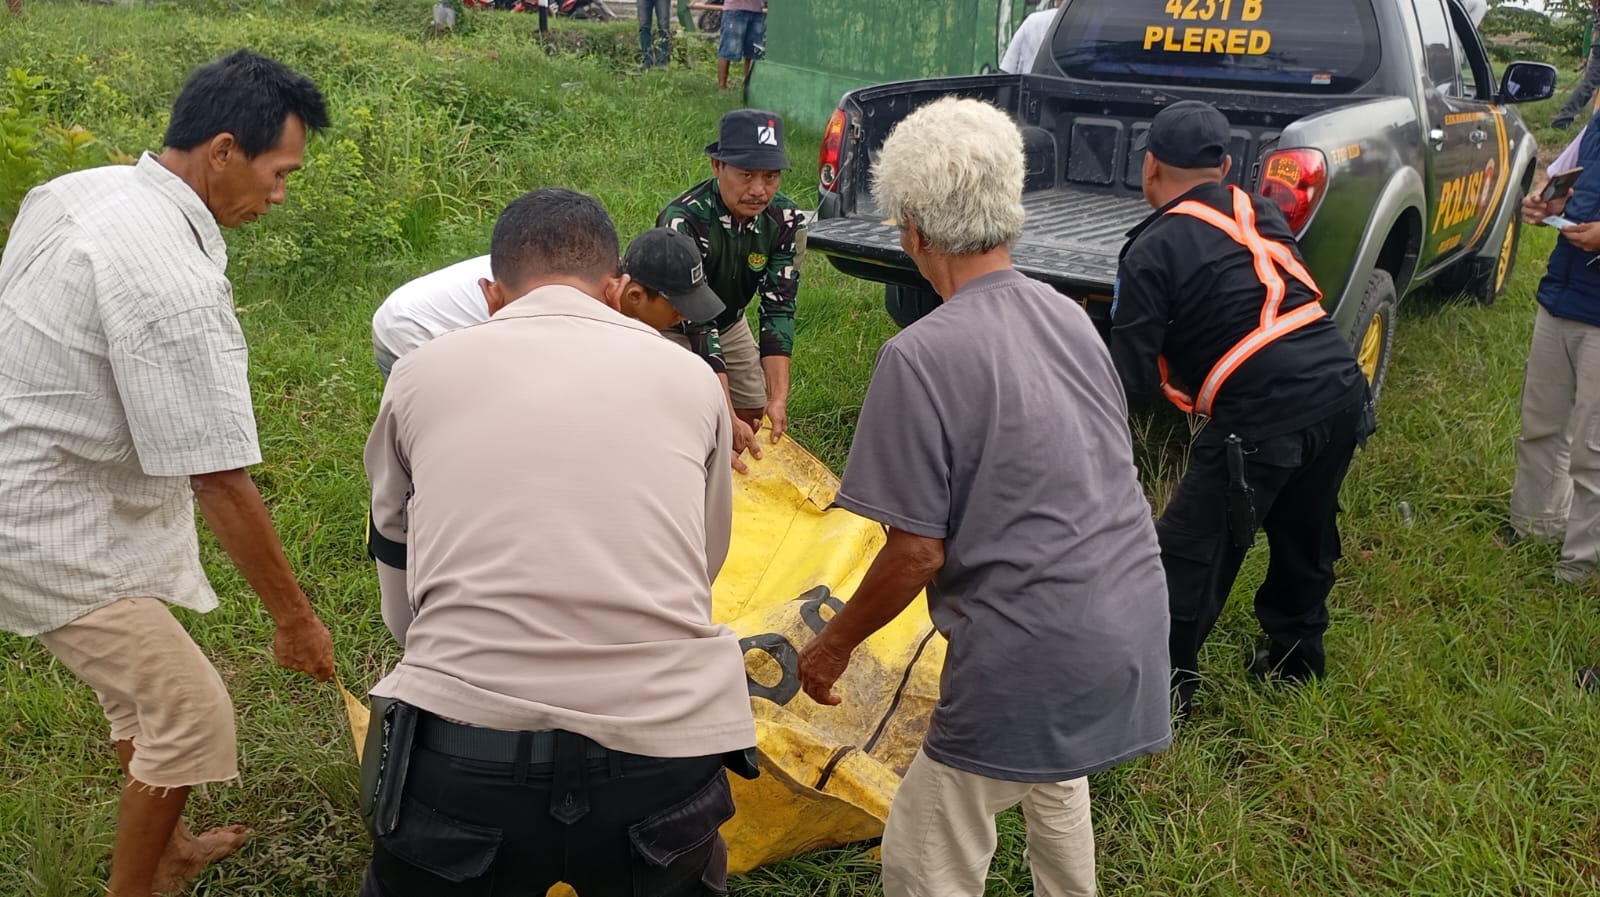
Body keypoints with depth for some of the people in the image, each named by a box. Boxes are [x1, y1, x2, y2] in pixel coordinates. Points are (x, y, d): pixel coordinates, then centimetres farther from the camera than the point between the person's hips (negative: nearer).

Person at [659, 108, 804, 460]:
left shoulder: (786, 220, -20)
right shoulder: (684, 222, -37)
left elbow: (779, 308, -21)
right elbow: (695, 323, -38)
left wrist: (778, 397, -32)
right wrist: (727, 417, -41)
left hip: (730, 323, 5)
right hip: (668, 326, -5)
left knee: (754, 417, 9)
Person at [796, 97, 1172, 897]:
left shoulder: (924, 355, -18)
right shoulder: (1068, 315, 4)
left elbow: (918, 553, -17)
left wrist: (835, 642, -1)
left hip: (1034, 654, -8)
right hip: (1131, 620, 8)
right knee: (1054, 767, 36)